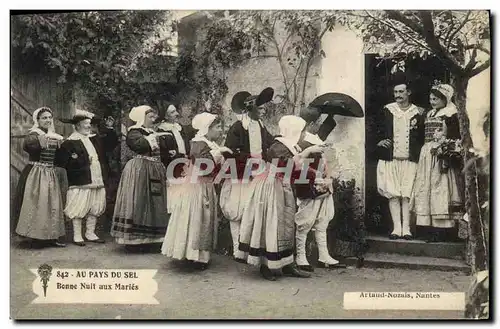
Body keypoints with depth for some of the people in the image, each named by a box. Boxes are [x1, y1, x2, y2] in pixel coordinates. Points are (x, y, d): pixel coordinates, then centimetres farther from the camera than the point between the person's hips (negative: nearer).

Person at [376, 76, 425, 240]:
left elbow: (422, 137, 9)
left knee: (407, 195, -5)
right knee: (393, 194, -3)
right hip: (390, 159, 1)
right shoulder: (387, 110, 8)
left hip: (410, 160, -1)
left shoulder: (418, 112, 6)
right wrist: (380, 142, -6)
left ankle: (406, 229, -1)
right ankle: (396, 228, 0)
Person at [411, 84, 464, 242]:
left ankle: (441, 230, -6)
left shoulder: (450, 115, -3)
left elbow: (456, 137, -10)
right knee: (426, 188, 4)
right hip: (427, 154, 7)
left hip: (442, 155, -7)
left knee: (440, 188, -8)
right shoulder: (429, 115, 18)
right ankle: (428, 228, 7)